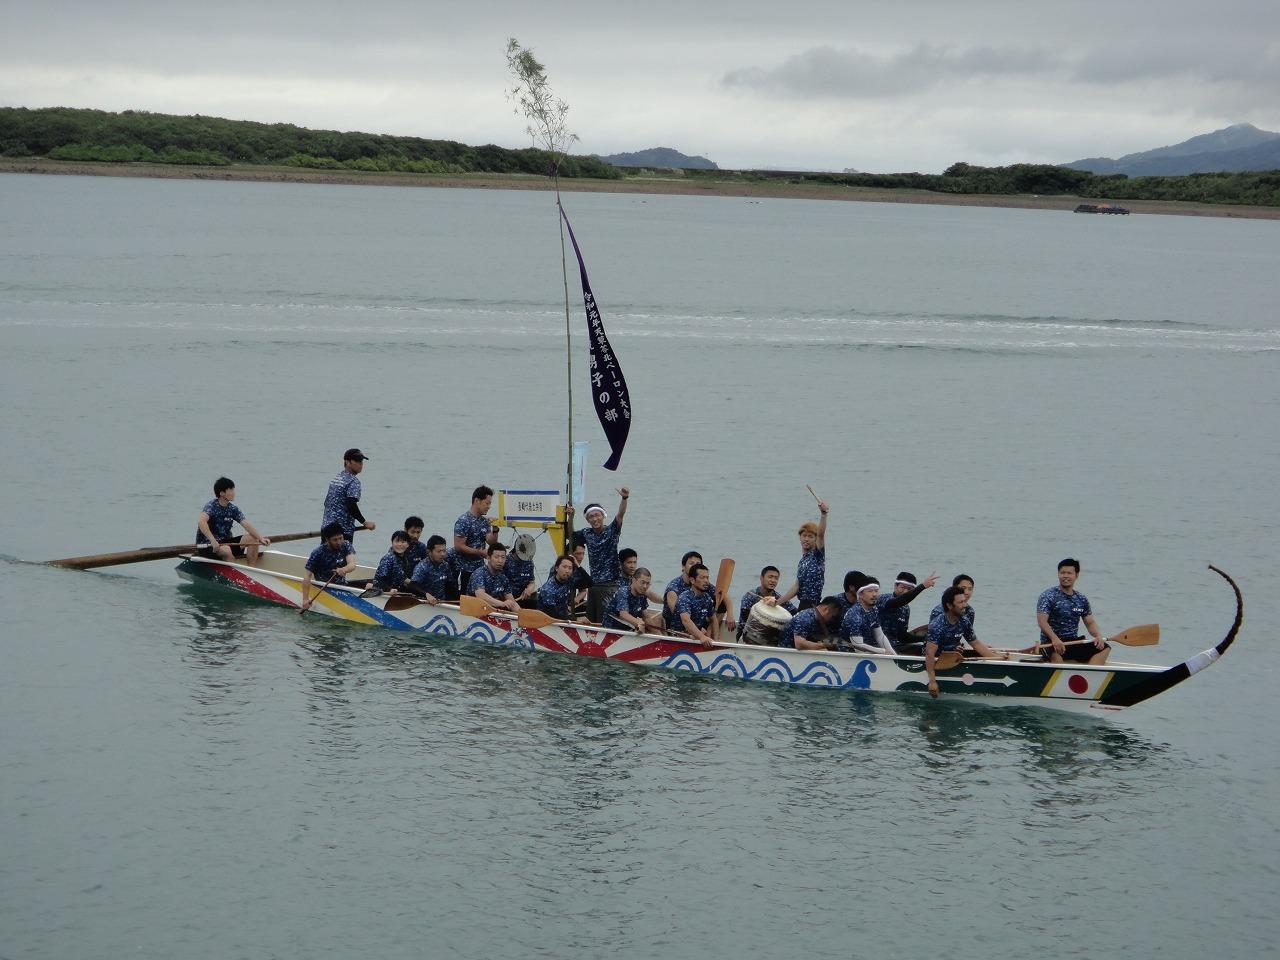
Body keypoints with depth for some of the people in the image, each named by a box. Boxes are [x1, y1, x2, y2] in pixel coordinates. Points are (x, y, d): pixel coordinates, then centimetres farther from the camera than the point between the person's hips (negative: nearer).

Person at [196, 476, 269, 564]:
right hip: (207, 546, -7)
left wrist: (260, 538, -24)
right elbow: (201, 521, -35)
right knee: (226, 550, -37)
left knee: (252, 538, -6)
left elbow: (247, 525, -7)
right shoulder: (211, 506, -16)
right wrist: (213, 540, -44)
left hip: (225, 543, 7)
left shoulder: (233, 509, 3)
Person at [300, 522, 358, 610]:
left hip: (341, 586, 3)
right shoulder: (318, 553, -14)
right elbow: (307, 575, -15)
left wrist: (344, 570, -45)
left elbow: (352, 565, -20)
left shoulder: (346, 546, -5)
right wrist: (305, 599, -24)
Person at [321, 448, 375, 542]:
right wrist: (365, 523, -13)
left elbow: (327, 502, 20)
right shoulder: (353, 481, -11)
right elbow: (351, 506, -21)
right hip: (343, 530, -9)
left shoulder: (335, 479, 16)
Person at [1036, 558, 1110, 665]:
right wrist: (1054, 639, -31)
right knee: (1056, 653, -40)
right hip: (1051, 642, -6)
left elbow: (1090, 623, 16)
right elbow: (1042, 621, -15)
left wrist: (1098, 635, -7)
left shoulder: (1082, 600, 14)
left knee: (1105, 648, -11)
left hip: (1074, 642, 6)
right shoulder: (1048, 596, -4)